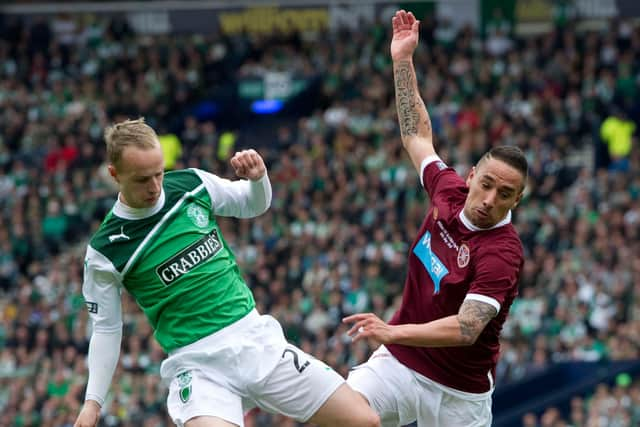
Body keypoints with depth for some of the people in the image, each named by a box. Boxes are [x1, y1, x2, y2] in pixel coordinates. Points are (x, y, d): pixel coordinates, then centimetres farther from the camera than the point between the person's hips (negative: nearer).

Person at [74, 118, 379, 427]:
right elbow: (107, 328, 2)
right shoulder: (104, 253, -7)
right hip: (196, 364, -4)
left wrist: (258, 178, -3)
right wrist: (93, 401, -5)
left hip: (256, 336, 4)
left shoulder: (192, 184, 1)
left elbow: (254, 204, 18)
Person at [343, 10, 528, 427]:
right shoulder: (450, 192, -3)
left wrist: (393, 332, -43)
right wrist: (403, 60, 15)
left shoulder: (503, 252, -22)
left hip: (458, 393, -5)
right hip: (398, 363, 5)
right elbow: (418, 135, 15)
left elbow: (466, 329, -33)